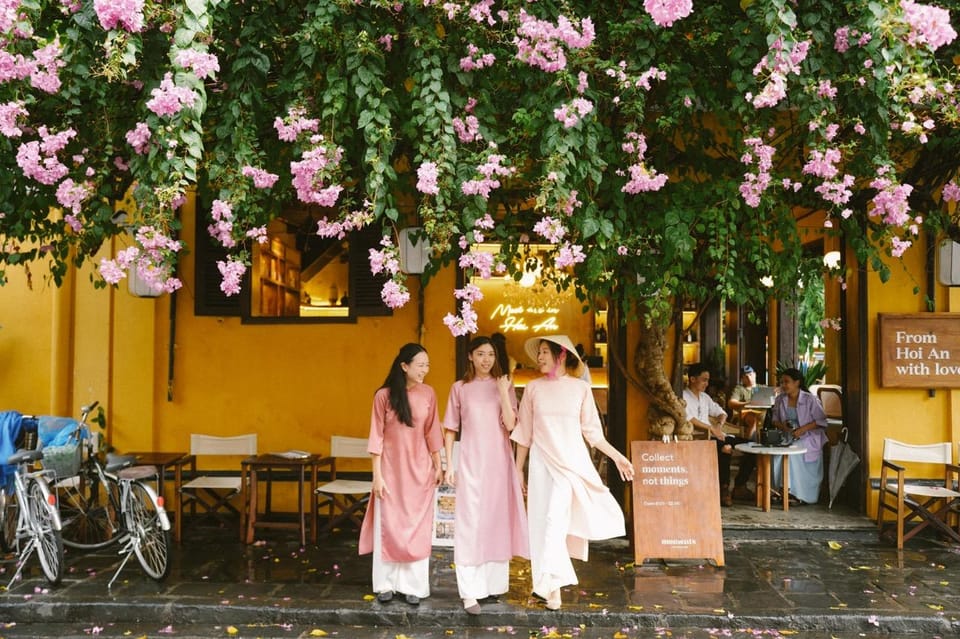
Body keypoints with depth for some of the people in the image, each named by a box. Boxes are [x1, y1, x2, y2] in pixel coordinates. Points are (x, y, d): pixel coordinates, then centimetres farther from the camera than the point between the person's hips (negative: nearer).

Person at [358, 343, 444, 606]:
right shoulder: (384, 395, -10)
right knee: (388, 526, 6)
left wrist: (438, 465, 7)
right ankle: (386, 584, 19)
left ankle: (413, 586, 16)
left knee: (417, 527, 7)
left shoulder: (428, 394, -2)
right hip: (391, 468, -2)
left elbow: (432, 432, 6)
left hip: (420, 469, 2)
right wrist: (377, 475, -8)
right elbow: (377, 437, -7)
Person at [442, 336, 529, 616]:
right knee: (470, 522, -3)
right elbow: (450, 429, 6)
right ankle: (470, 591, -2)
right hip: (470, 461, -1)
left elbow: (509, 425, -6)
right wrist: (449, 465, 1)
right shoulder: (460, 388, 4)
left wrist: (503, 392, -14)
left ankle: (495, 582, 19)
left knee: (497, 519, 7)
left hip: (498, 460, 1)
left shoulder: (504, 385, 5)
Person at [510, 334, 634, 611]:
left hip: (571, 462, -1)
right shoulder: (533, 388, 4)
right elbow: (524, 433, 8)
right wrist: (518, 469, 9)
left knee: (555, 519, -8)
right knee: (543, 521, -1)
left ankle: (550, 583, 7)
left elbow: (592, 431, 5)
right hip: (541, 463, 1)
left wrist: (617, 456, 0)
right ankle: (553, 584, 9)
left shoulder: (581, 388, 1)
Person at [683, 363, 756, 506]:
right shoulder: (683, 397, -4)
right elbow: (688, 419, -19)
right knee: (725, 448, -36)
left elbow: (722, 413, 26)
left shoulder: (705, 397, 21)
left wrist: (719, 425, 4)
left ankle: (739, 486, 1)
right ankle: (724, 489, -25)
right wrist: (711, 428, -15)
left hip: (713, 435, 9)